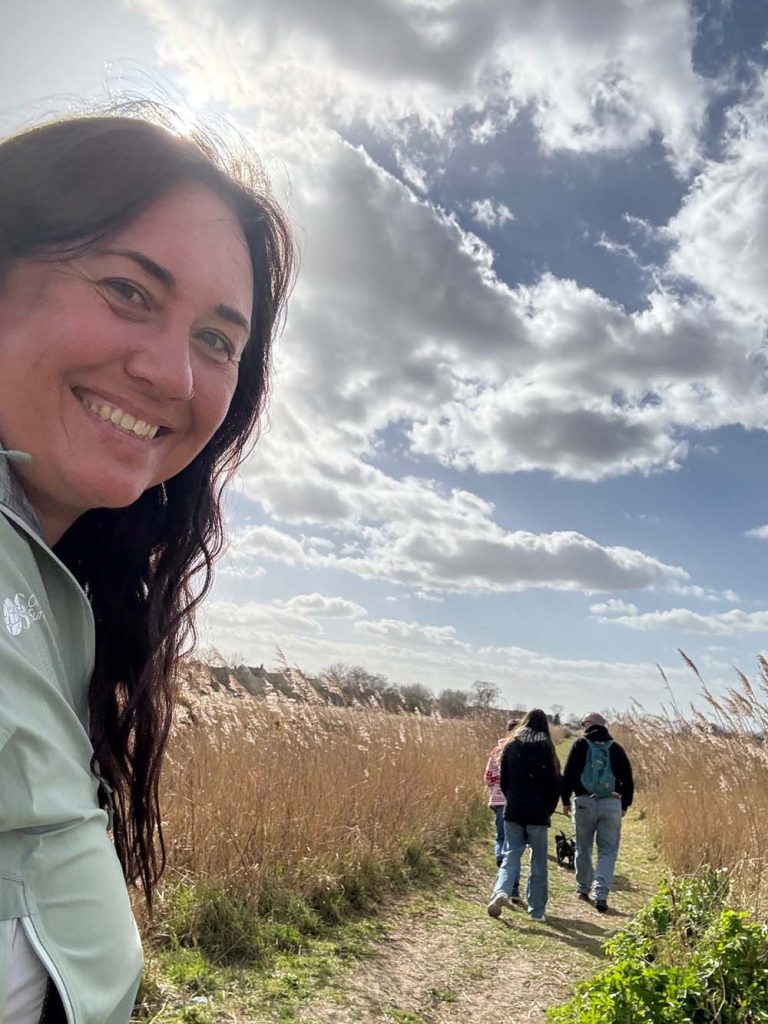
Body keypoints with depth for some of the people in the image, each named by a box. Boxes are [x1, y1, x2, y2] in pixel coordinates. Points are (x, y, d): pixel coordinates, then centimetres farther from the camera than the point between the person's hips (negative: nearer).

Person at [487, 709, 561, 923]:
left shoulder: (511, 746, 1)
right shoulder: (546, 748, -4)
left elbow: (503, 781, 7)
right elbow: (554, 784, -2)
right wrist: (548, 810, 10)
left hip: (513, 811, 1)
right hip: (538, 813, -1)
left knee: (511, 854, 8)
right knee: (538, 861, 10)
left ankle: (501, 891, -15)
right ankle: (536, 910, 15)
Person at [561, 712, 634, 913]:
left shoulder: (580, 745, 0)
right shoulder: (616, 748, 6)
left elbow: (568, 774, -4)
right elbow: (628, 779, 7)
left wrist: (566, 801, 4)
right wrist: (625, 805, 16)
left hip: (585, 802, -1)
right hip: (611, 804, 1)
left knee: (583, 847, 13)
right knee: (608, 850, 6)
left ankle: (583, 889, 24)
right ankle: (601, 895, -4)